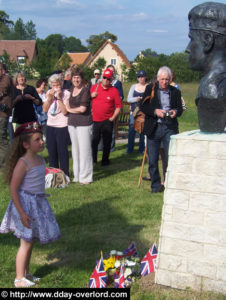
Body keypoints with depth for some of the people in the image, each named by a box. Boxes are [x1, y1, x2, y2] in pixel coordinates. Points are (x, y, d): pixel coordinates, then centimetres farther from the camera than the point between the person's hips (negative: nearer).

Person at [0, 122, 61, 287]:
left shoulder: (40, 160, 4)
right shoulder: (22, 163, -21)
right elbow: (13, 189, -20)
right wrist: (21, 213, -22)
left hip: (39, 202, 8)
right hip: (26, 203, -8)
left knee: (30, 242, 17)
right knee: (26, 242, 2)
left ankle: (26, 273, 31)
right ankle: (19, 278, 15)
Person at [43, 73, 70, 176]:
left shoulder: (66, 93, -10)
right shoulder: (49, 93, 7)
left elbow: (65, 111, -16)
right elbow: (44, 109, 3)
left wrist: (59, 97, -19)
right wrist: (50, 97, -9)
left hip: (62, 126, -6)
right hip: (50, 125, 6)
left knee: (62, 151, -3)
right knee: (51, 151, 13)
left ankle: (64, 175, 8)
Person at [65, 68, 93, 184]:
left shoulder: (85, 90, -9)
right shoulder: (71, 90, 13)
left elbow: (82, 109, -14)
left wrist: (69, 109, -1)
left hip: (84, 124, -7)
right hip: (72, 123, 7)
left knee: (84, 149, -3)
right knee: (75, 149, 11)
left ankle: (85, 177, 6)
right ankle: (77, 176, 21)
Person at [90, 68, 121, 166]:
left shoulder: (114, 91, -3)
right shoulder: (94, 87, 5)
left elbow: (118, 106, -2)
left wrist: (113, 118, -10)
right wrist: (91, 96, -5)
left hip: (107, 121, -2)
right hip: (94, 120, 2)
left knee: (107, 142, 6)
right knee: (94, 141, 8)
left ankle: (105, 160, 20)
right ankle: (92, 160, 22)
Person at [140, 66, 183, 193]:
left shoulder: (175, 92, 8)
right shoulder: (150, 89, 3)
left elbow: (180, 109, 13)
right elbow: (143, 107, -1)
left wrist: (176, 111, -10)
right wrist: (155, 111, -17)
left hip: (170, 128, 0)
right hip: (153, 128, 0)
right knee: (153, 160, 6)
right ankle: (156, 185, 20)